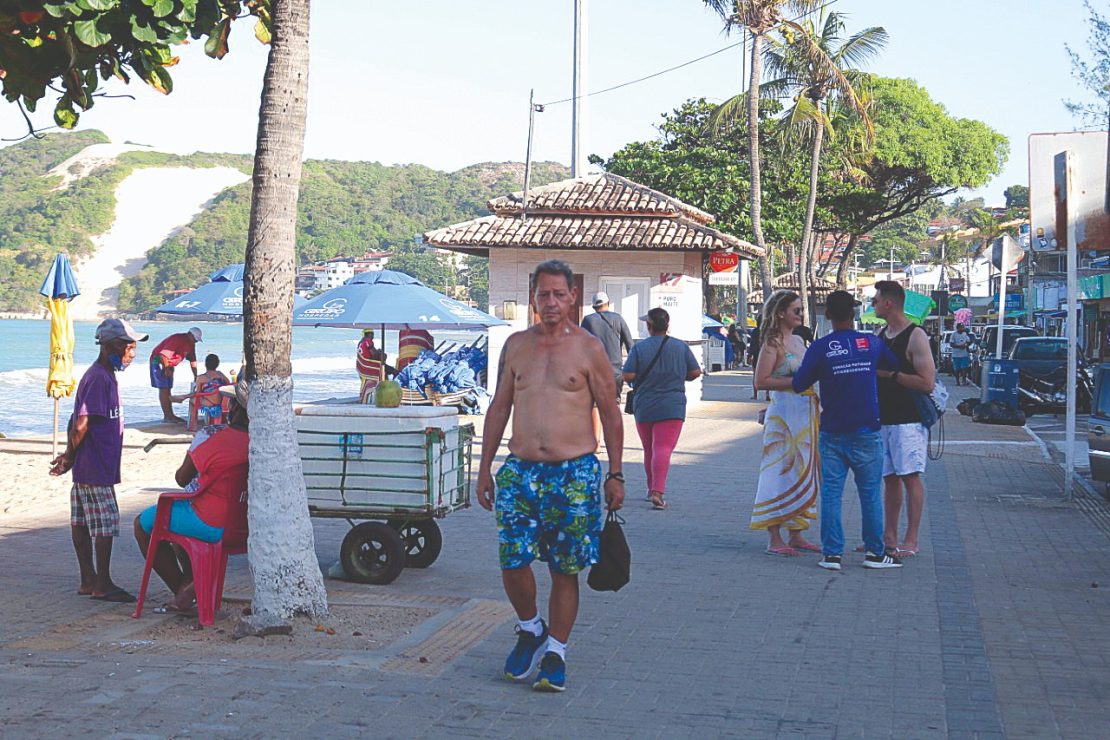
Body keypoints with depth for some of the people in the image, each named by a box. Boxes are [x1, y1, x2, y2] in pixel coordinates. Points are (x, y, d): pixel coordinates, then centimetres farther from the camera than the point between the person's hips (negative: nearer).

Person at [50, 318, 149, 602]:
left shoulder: (105, 376, 14)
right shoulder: (99, 378, -17)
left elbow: (77, 423, 17)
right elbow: (81, 424, -21)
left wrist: (70, 456, 13)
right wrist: (70, 458, -9)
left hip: (86, 470, 10)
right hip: (96, 469, -10)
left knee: (82, 523, 12)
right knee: (106, 525, -4)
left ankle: (88, 581, 18)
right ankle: (103, 585, 3)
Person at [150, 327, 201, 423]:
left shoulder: (191, 344, 2)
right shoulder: (177, 339, -27)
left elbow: (193, 360, 9)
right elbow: (163, 355, -31)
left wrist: (196, 376, 5)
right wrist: (167, 369, -21)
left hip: (168, 365, 9)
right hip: (158, 361, -9)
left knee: (168, 389, 11)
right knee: (164, 389, -11)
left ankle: (170, 415, 15)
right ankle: (167, 416, -12)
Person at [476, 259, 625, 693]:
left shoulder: (588, 348, 0)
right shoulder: (516, 346, 9)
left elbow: (610, 413, 3)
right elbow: (499, 407, 14)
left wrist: (615, 474, 0)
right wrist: (485, 468, 12)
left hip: (574, 473, -2)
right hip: (520, 471, 2)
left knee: (565, 570, 3)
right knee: (513, 563, -4)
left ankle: (555, 653, 16)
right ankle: (531, 630, 23)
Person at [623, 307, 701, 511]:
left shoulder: (639, 348, -5)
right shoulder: (681, 347, 0)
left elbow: (628, 376, -11)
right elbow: (695, 372, 2)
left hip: (644, 408, 1)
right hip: (672, 408, -1)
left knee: (649, 450, 17)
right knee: (663, 449, -9)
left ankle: (652, 488, 28)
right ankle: (657, 492, -23)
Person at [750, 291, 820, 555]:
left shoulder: (798, 341, 15)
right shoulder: (773, 343, -9)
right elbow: (761, 382, -17)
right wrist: (795, 382, -19)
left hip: (806, 414, 8)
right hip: (783, 416, -8)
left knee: (803, 474, 10)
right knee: (781, 475, -7)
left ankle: (797, 534, 17)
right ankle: (774, 539, -4)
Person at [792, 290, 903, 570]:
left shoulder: (819, 348, -7)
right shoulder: (872, 343, -1)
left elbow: (799, 385, -5)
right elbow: (896, 368, 15)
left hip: (832, 433, 0)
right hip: (866, 432, 0)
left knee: (831, 493, 4)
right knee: (870, 493, 8)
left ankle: (832, 553, 2)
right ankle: (875, 552, 12)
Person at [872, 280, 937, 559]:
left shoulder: (915, 336, -11)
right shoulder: (881, 335, 14)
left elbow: (927, 383, -18)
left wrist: (892, 374, -18)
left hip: (908, 420, -8)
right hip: (883, 418, 8)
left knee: (910, 478, -5)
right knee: (889, 478, 10)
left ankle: (911, 541, -2)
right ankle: (890, 538, 16)